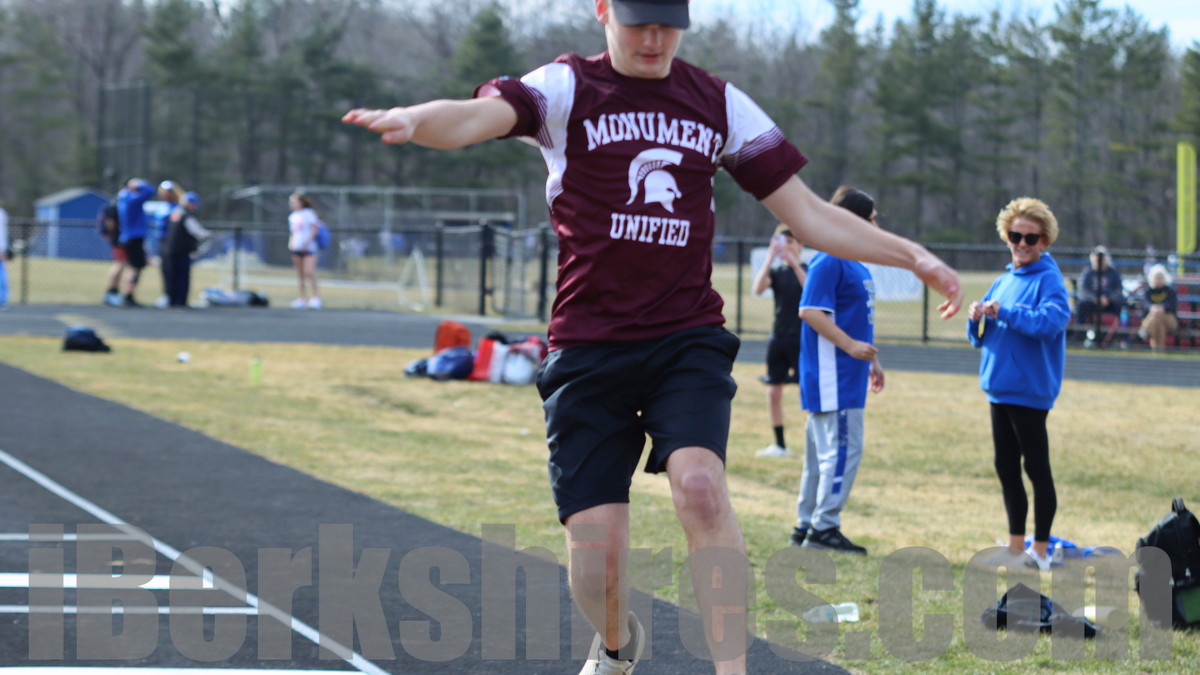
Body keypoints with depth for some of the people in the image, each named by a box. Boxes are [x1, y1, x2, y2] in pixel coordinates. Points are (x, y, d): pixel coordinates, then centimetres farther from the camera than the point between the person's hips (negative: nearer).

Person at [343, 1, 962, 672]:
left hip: (688, 340, 1)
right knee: (595, 563, -5)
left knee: (700, 483, -29)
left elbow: (808, 215, 15)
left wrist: (909, 254, 5)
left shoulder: (719, 102, 10)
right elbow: (478, 117, -22)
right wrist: (412, 120, -44)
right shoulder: (568, 89, 0)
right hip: (588, 350, -1)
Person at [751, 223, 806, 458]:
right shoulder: (775, 271, 8)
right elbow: (757, 289, -11)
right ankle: (779, 445, 16)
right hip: (778, 339, 4)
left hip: (802, 339, -4)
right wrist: (770, 258, -19)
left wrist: (794, 263, -26)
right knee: (774, 392, 6)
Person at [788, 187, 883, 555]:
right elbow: (810, 311, -20)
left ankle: (807, 526, 18)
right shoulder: (828, 262, -14)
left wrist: (871, 360, 28)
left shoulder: (857, 266, 17)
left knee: (823, 451, 13)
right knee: (843, 448, -11)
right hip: (832, 376, -10)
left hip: (847, 376, 10)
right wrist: (850, 345, -24)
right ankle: (824, 526, -8)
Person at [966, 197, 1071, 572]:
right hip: (1000, 389, 8)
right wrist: (977, 319, -4)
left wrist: (1005, 313, -26)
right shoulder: (1003, 282, 15)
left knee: (1037, 469, -3)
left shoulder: (1048, 280, -9)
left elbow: (1052, 321, -27)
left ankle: (1040, 551, 2)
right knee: (1006, 468, 13)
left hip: (1030, 390, -8)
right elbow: (981, 338, 18)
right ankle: (1016, 547, 22)